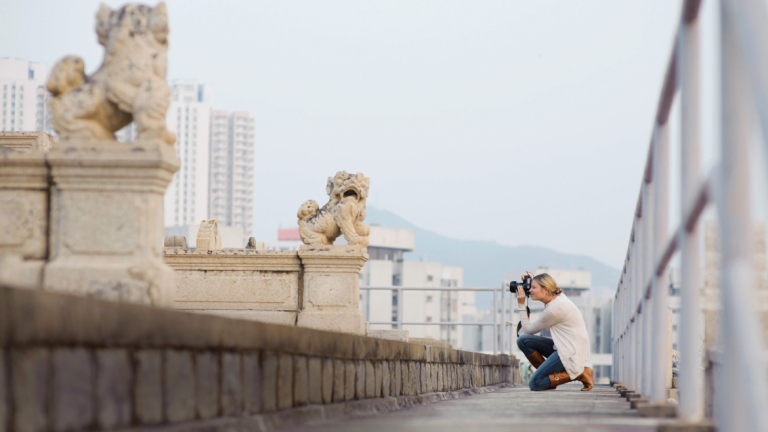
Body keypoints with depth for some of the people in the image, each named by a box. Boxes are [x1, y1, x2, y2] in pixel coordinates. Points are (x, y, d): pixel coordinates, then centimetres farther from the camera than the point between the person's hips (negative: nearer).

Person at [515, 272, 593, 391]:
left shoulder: (555, 309, -21)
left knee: (534, 384, -14)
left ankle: (580, 373, -6)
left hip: (571, 353, -10)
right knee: (523, 341, 1)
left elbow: (528, 330, -9)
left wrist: (521, 305, -6)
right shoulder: (558, 297, 7)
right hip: (563, 347, 10)